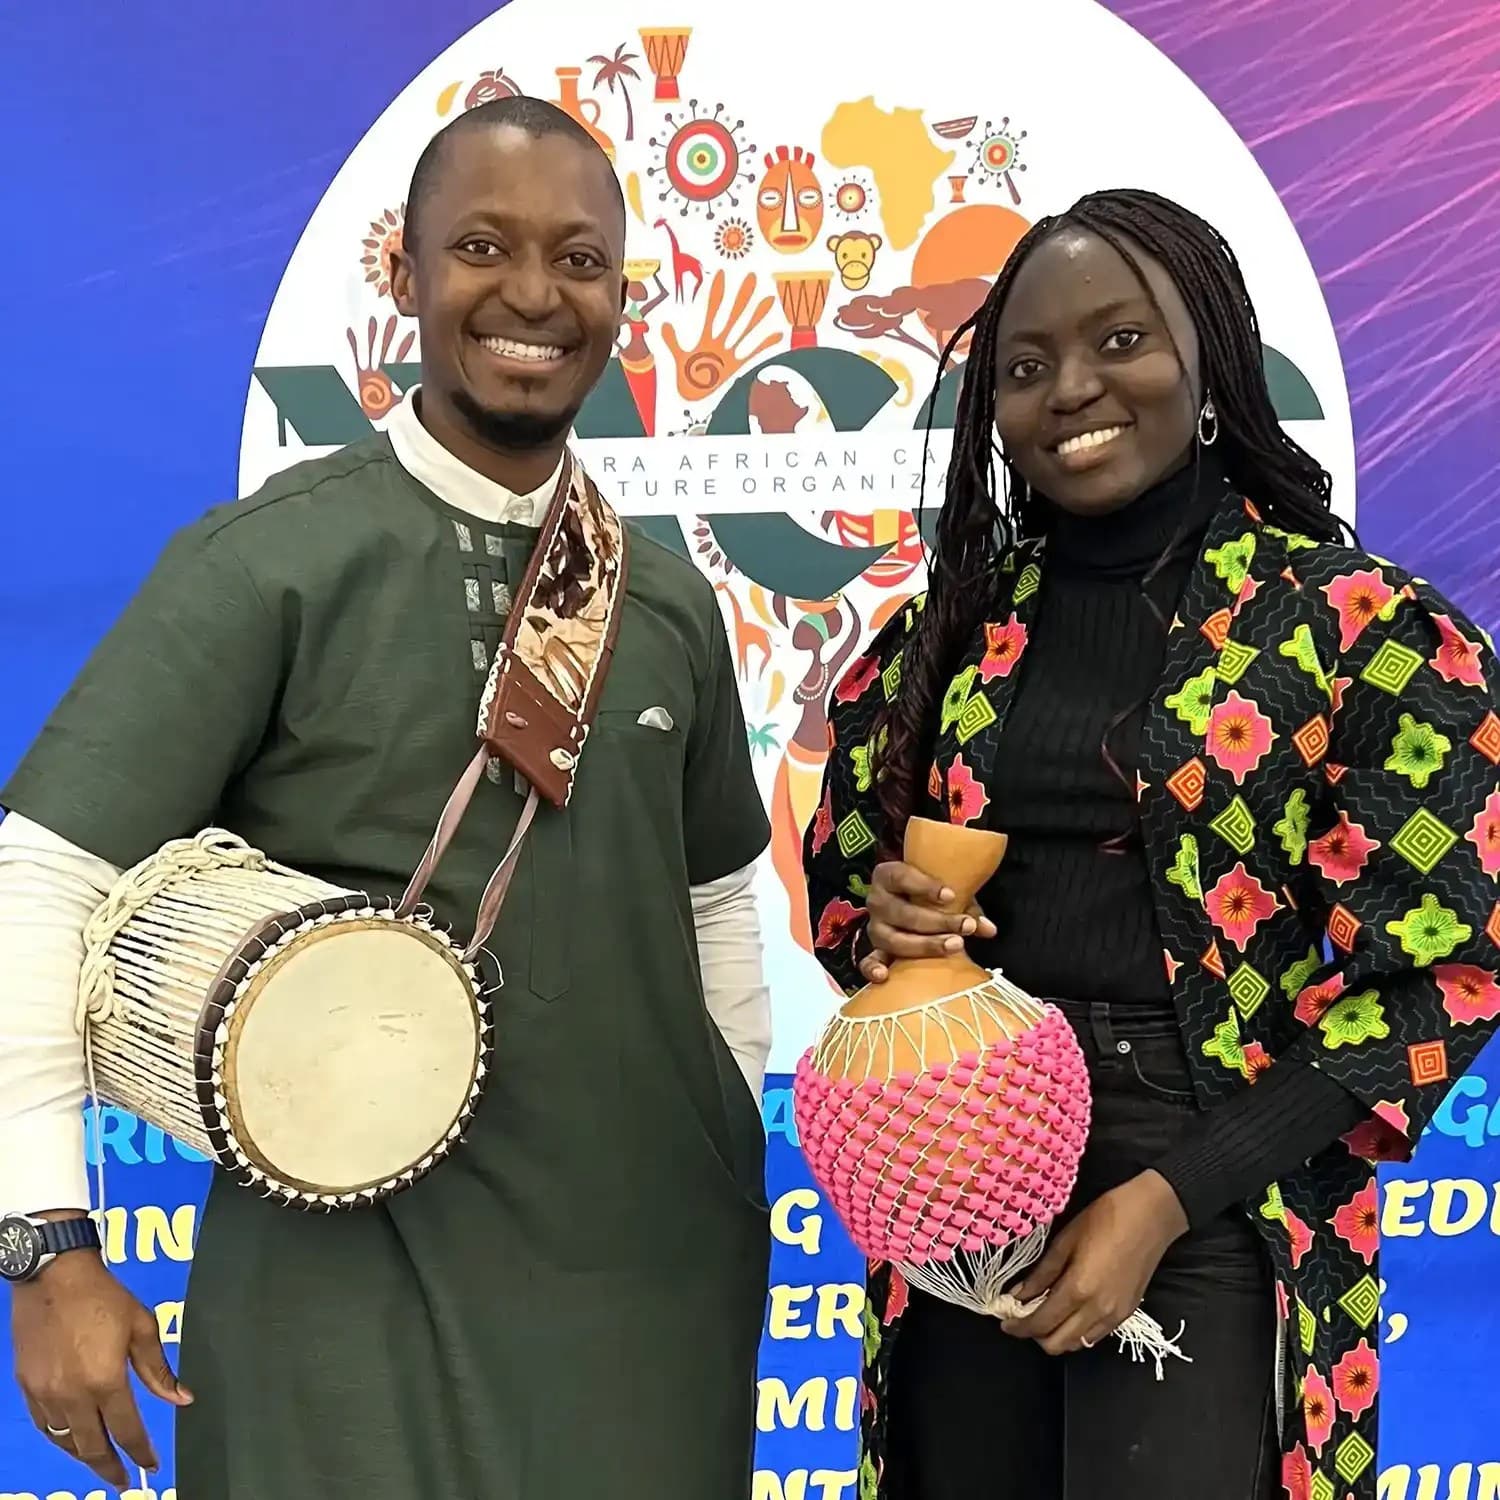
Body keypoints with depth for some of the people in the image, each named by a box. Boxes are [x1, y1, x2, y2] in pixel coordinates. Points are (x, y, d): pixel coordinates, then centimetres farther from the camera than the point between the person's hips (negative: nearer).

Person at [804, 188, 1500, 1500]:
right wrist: (880, 923, -10)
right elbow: (837, 878, 14)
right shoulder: (951, 630, 5)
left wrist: (1164, 1198, -15)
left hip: (1217, 1223, -4)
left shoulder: (1363, 630, -7)